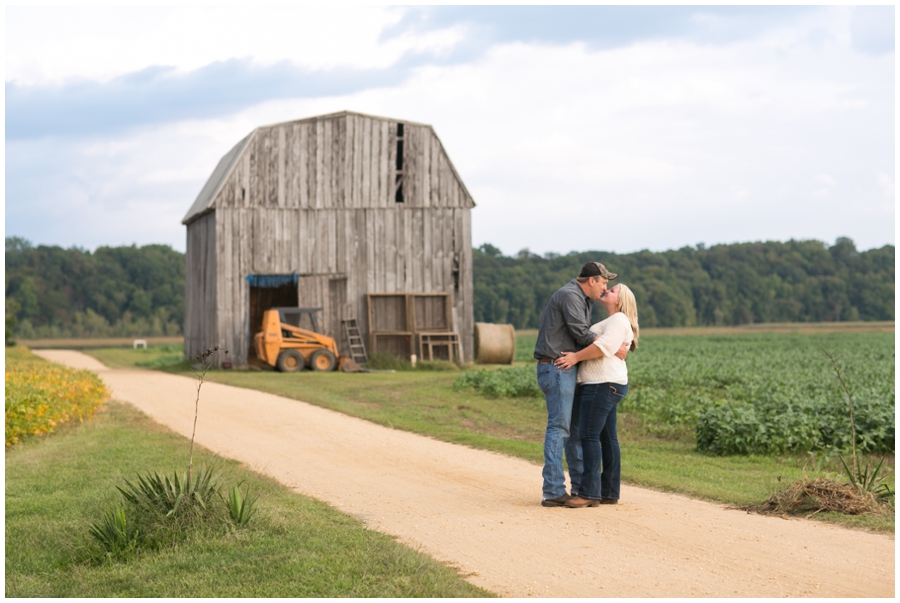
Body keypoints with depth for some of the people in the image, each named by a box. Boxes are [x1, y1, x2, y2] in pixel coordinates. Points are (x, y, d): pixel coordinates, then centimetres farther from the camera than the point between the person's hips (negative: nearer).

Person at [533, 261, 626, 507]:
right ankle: (553, 492, -13)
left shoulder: (583, 300, 21)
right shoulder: (570, 295, -13)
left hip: (567, 371, 11)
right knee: (559, 427, -12)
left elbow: (584, 333, 17)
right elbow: (581, 334, -18)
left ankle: (581, 486, 19)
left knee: (576, 428, 13)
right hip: (557, 368, -11)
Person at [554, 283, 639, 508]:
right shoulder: (612, 322, 25)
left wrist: (576, 357, -19)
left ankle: (589, 493, -16)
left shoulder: (619, 320, -7)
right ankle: (609, 492, 9)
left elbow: (604, 346, -20)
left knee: (589, 436, -13)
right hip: (605, 384, 11)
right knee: (607, 438, 8)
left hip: (603, 384, -11)